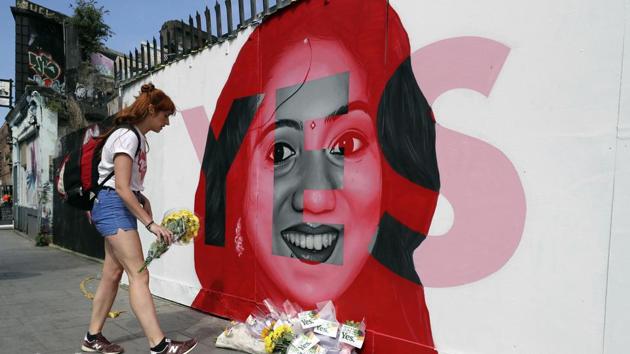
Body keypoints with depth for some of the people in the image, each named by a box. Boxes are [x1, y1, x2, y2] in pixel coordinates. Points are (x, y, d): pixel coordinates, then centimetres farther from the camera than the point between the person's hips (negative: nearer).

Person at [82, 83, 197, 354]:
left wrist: (143, 199, 1)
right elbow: (121, 188, -21)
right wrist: (150, 224, -22)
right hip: (114, 206, -10)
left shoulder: (138, 137, 14)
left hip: (120, 208, 10)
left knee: (113, 273, 12)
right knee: (139, 274, -15)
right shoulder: (127, 136, -15)